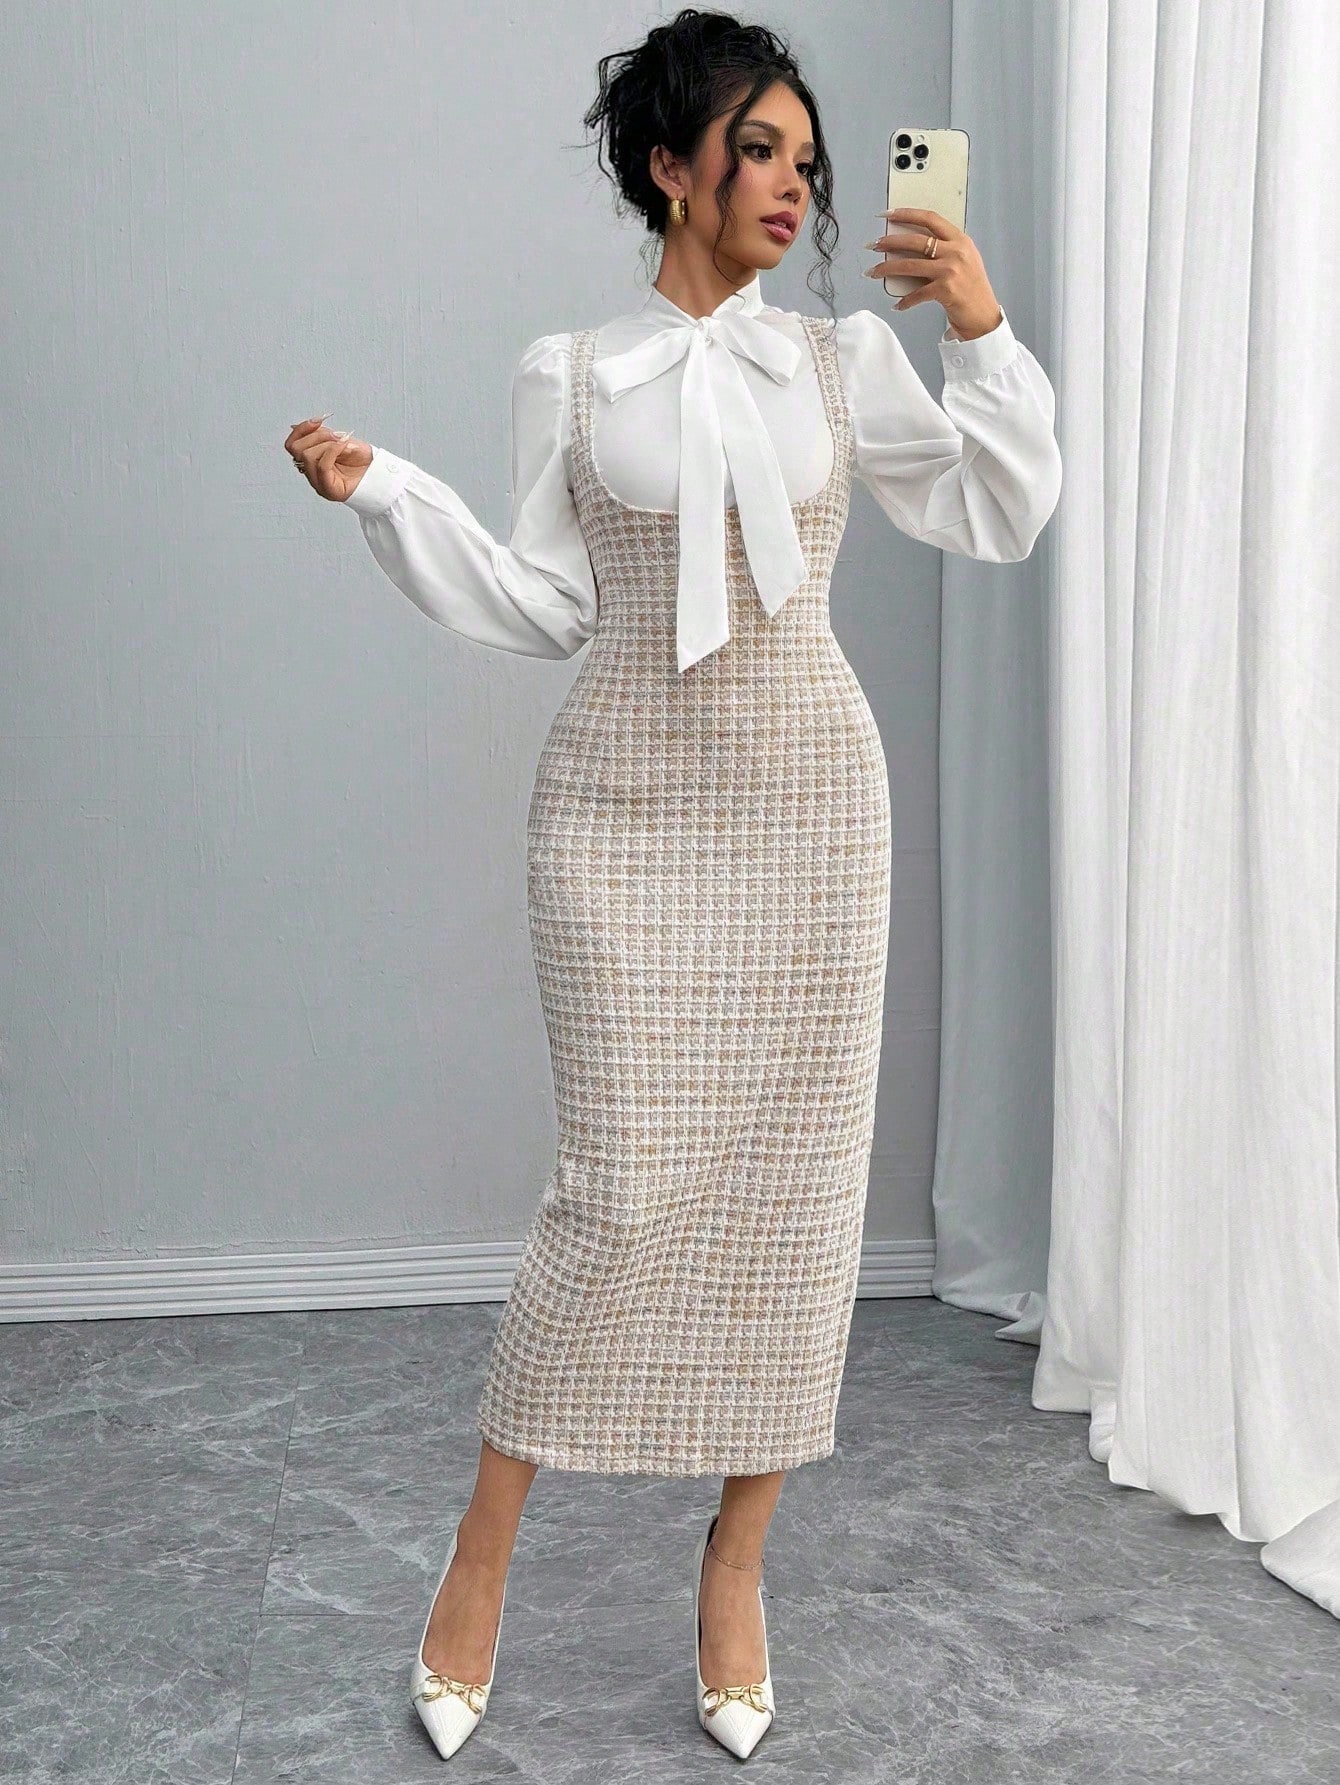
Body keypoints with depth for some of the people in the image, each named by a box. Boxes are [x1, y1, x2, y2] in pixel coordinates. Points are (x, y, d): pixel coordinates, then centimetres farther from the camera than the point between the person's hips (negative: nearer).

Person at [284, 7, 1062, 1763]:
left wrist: (986, 335, -6)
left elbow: (1001, 518, 5)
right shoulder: (569, 376, 5)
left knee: (795, 1183, 3)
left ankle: (736, 1558, 19)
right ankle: (482, 1555, 13)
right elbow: (543, 607, 5)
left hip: (810, 799, 2)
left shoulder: (846, 358, 8)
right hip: (626, 809, -2)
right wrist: (384, 492, -4)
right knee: (624, 1187, -6)